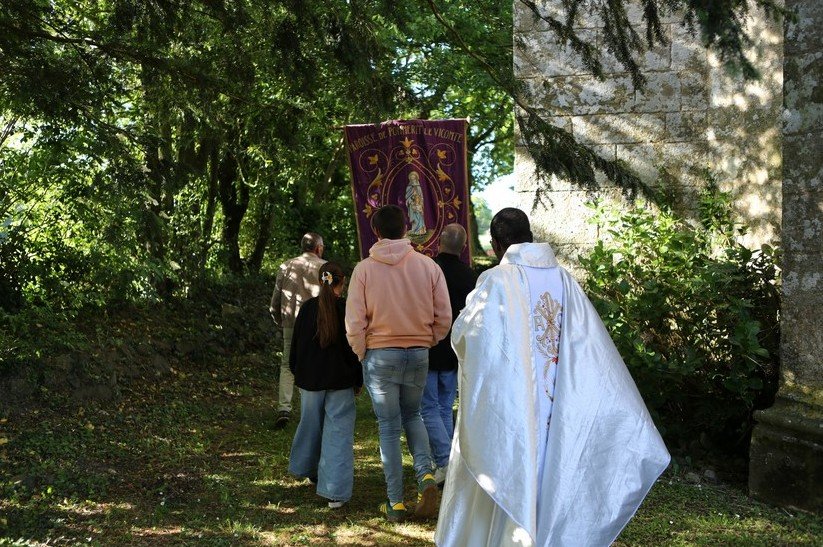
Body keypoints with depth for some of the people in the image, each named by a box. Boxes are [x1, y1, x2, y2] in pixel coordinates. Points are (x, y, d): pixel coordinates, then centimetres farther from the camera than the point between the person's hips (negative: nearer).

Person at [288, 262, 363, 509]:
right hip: (340, 382, -3)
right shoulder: (347, 310, -11)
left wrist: (297, 372, 20)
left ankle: (308, 468, 44)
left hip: (310, 380, 3)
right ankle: (335, 492, -6)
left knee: (311, 424, 22)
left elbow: (296, 344, 6)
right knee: (338, 432, -1)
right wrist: (358, 381, 4)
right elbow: (354, 350, -8)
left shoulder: (307, 308, -2)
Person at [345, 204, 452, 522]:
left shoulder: (364, 269, -8)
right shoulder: (428, 266, -5)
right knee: (412, 415, 23)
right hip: (419, 354, 2)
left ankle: (396, 504, 12)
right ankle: (426, 476, 2)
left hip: (380, 354, -2)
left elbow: (355, 322, -8)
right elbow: (444, 318, -1)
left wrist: (362, 355, 8)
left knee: (388, 427, 8)